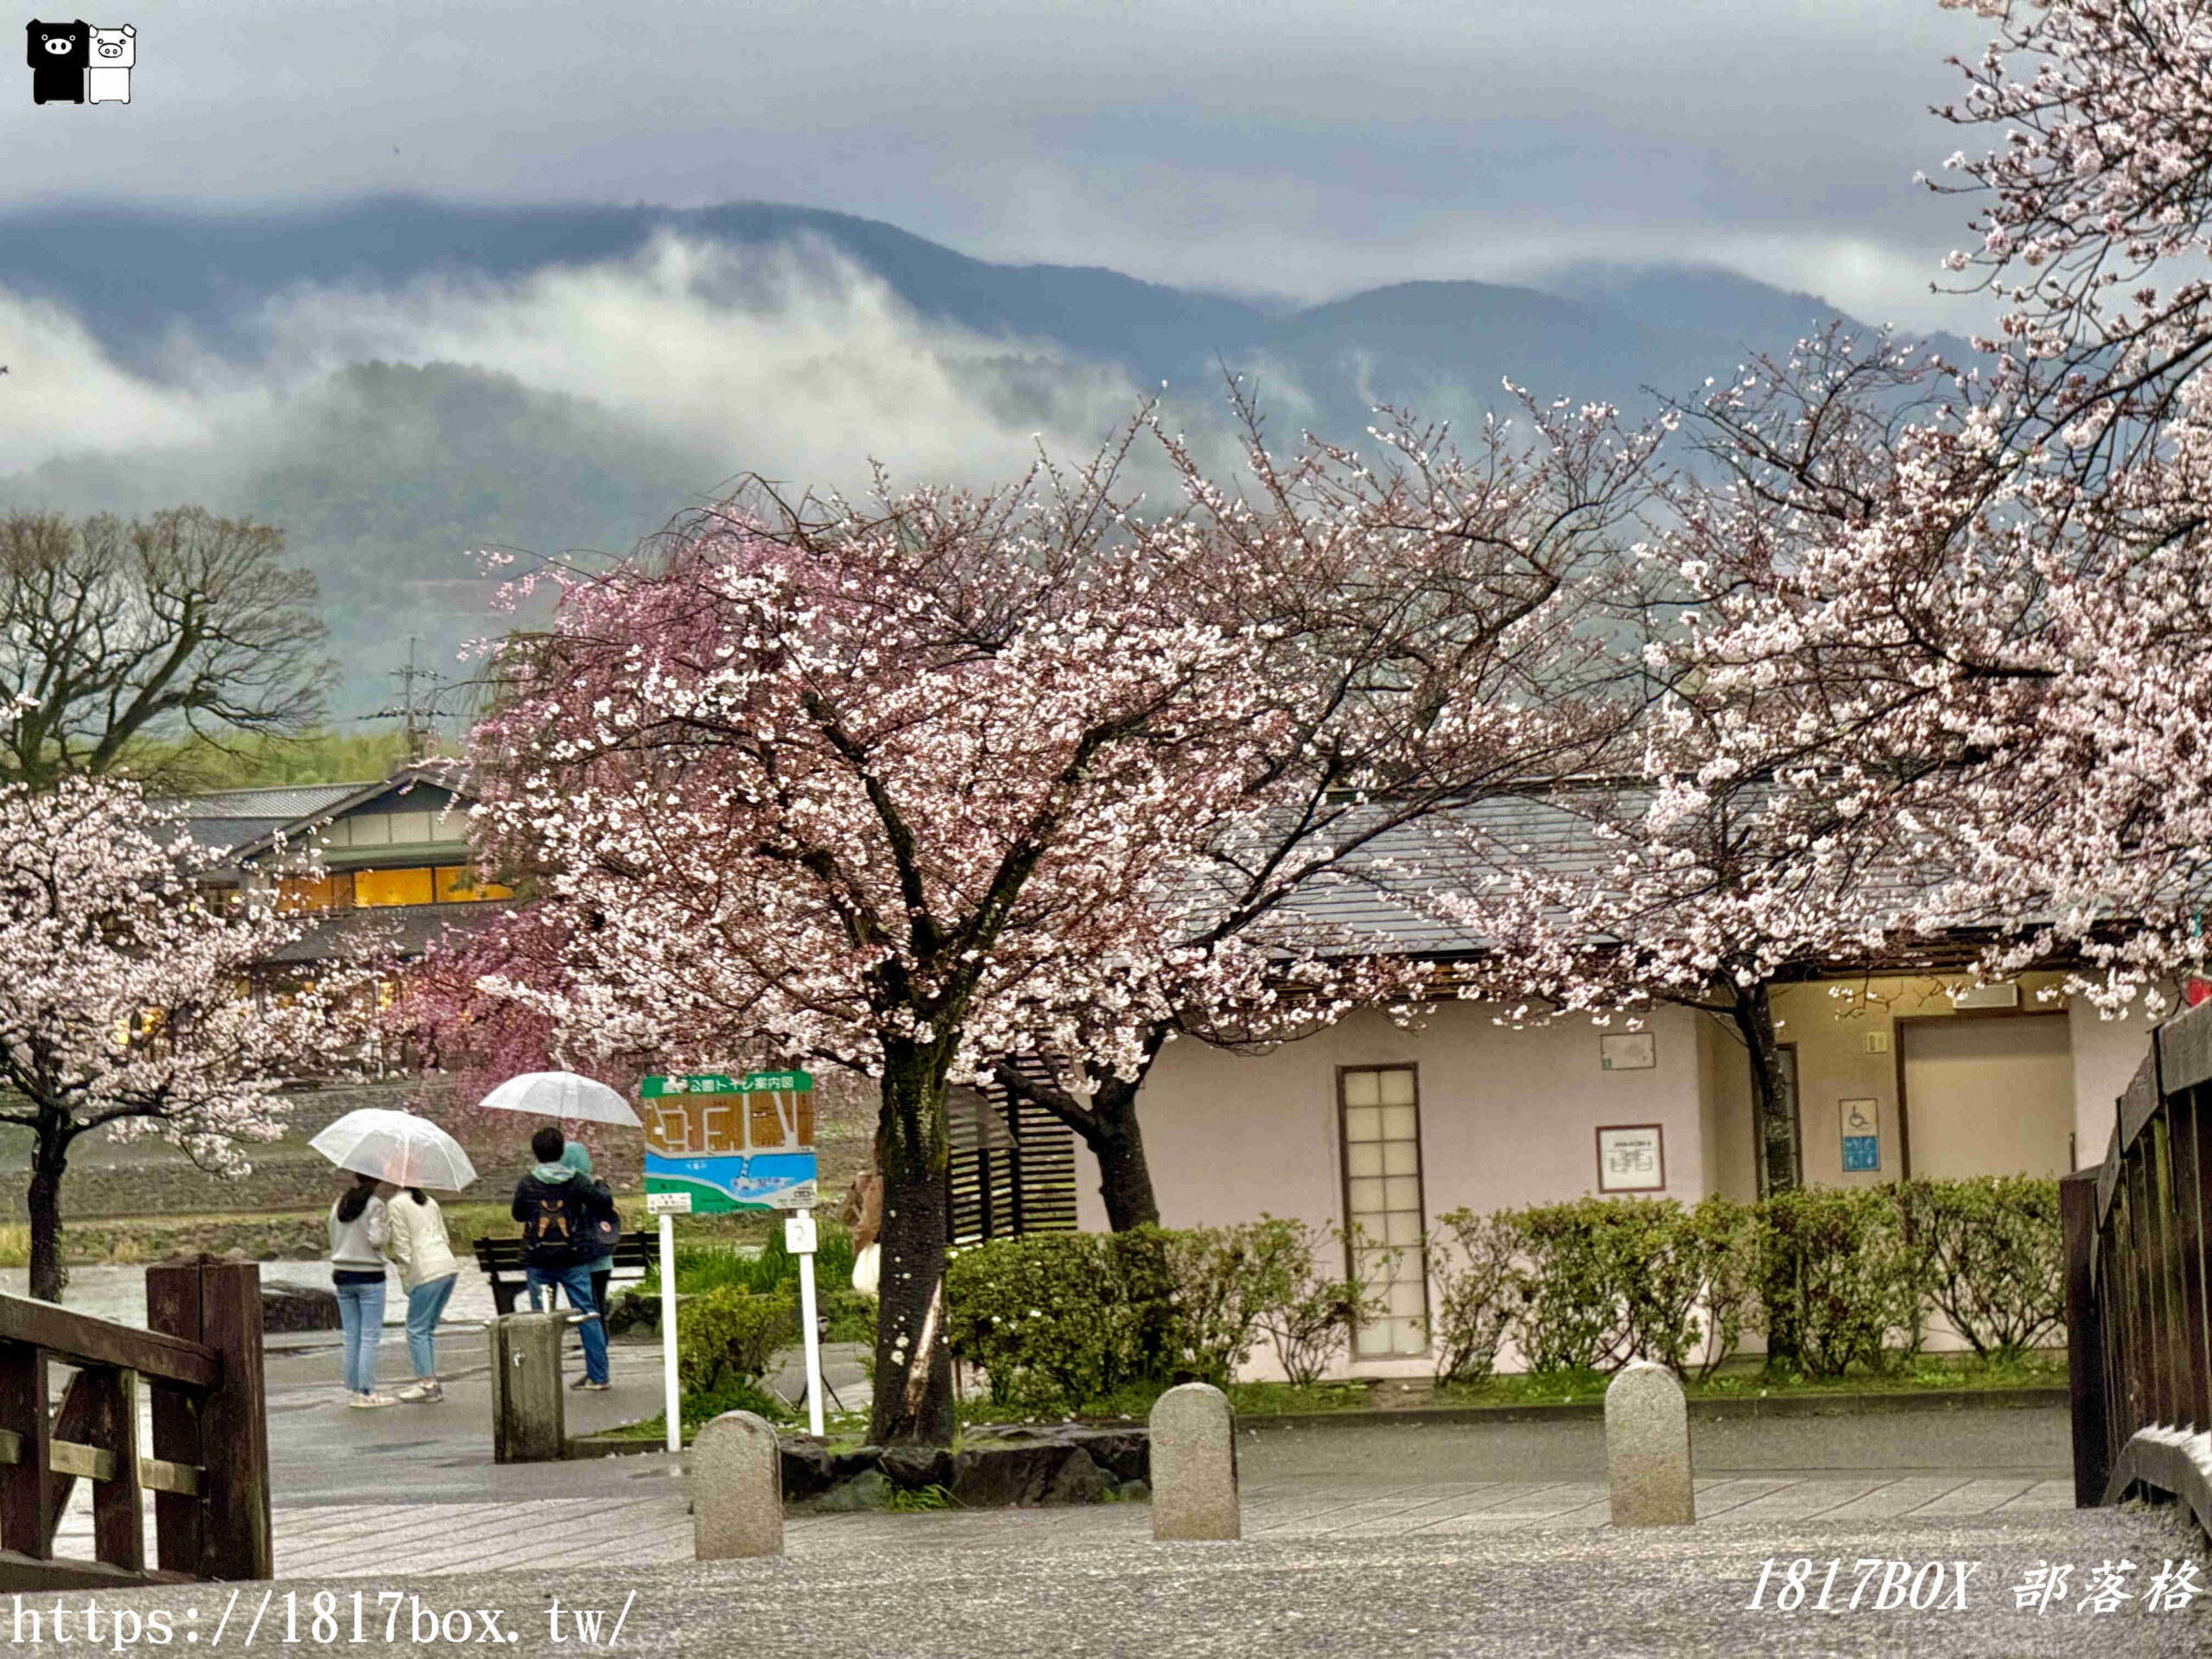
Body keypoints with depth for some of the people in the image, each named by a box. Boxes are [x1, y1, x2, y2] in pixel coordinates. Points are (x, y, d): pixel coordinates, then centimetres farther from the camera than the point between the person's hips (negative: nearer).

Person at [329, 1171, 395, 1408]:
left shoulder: (339, 1204, 8)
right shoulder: (375, 1205, -10)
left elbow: (333, 1241, 13)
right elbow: (375, 1240, -18)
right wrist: (385, 1234, 3)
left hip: (343, 1275, 6)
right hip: (369, 1274, -6)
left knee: (351, 1336, 9)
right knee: (370, 1335, -2)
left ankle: (352, 1390, 8)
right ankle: (367, 1392, -5)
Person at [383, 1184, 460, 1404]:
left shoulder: (396, 1205, -3)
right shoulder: (429, 1202, 20)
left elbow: (402, 1245, -8)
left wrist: (405, 1278, -1)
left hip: (426, 1271, -8)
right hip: (449, 1265, 8)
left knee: (417, 1329, -2)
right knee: (429, 1328, 13)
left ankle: (426, 1383, -6)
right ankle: (431, 1382, 11)